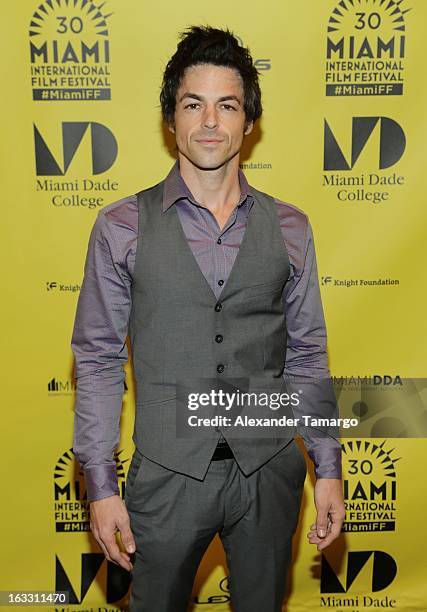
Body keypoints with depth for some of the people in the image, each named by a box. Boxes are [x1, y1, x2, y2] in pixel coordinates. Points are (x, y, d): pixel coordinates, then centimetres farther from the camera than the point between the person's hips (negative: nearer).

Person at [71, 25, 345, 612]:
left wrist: (328, 469, 4)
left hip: (269, 472, 2)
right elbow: (98, 360, -4)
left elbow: (307, 355, 4)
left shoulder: (289, 227, 0)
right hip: (167, 474, -1)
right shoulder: (121, 227, -6)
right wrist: (101, 485, -5)